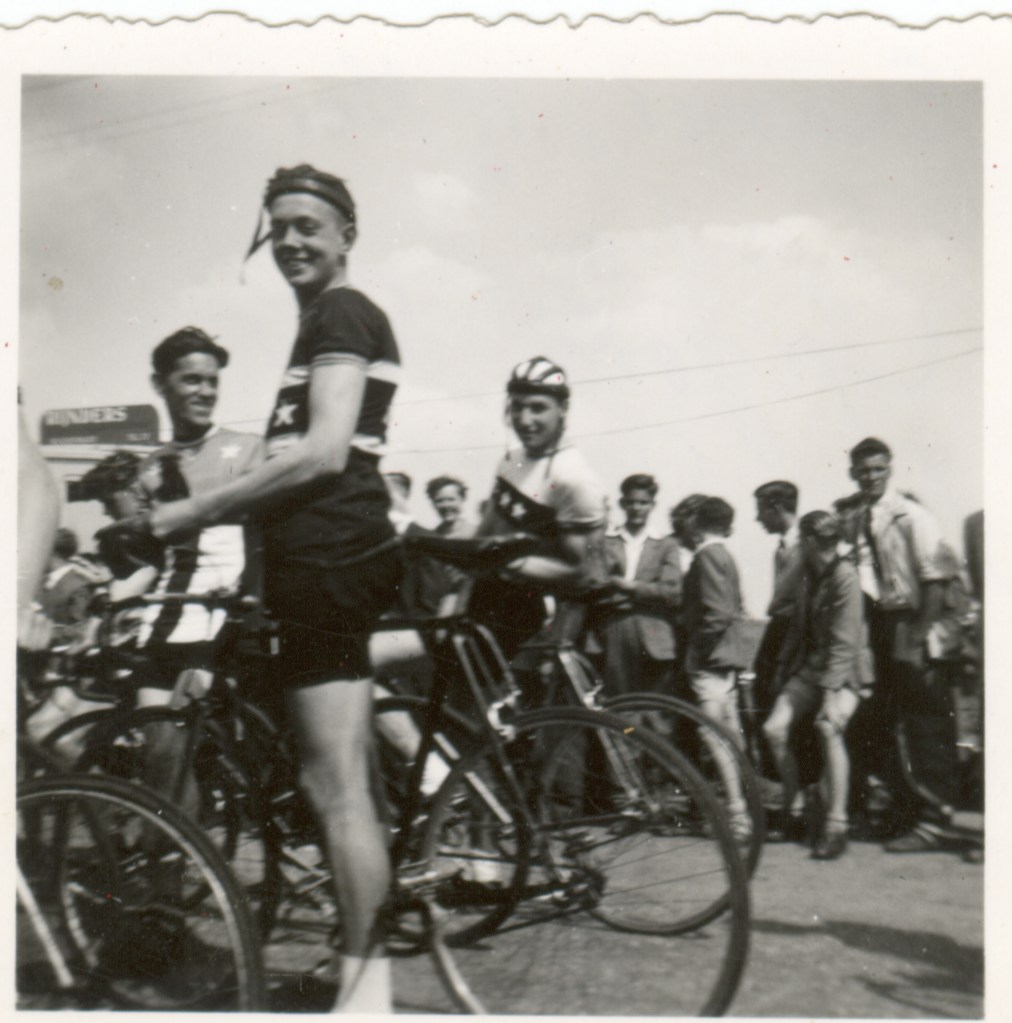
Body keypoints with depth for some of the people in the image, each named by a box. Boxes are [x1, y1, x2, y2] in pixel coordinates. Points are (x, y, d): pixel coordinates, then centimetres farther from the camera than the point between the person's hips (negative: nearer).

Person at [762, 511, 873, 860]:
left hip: (845, 672, -7)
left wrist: (831, 692, -26)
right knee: (774, 729, -8)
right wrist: (783, 664, 13)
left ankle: (836, 825, -19)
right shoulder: (808, 572, 7)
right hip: (810, 667, 7)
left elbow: (844, 641, -21)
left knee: (829, 728, -29)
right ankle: (791, 808, 12)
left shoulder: (844, 575, -17)